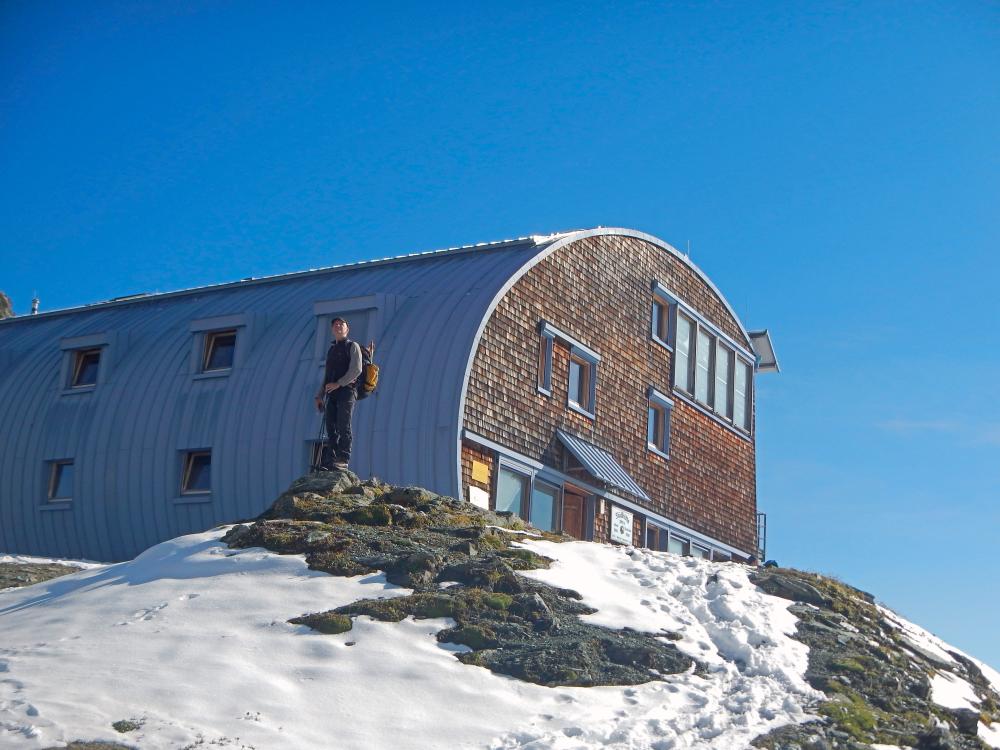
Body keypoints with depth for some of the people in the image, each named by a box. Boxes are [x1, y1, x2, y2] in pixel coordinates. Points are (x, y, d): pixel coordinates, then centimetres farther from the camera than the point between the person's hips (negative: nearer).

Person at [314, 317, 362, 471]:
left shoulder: (352, 346, 6)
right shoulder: (331, 350, 25)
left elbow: (356, 369, -8)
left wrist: (338, 383, -15)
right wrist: (320, 395, 15)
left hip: (346, 391, -6)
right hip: (332, 394, 6)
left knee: (343, 427, -12)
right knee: (331, 429, 1)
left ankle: (342, 461, -15)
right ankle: (329, 463, -1)